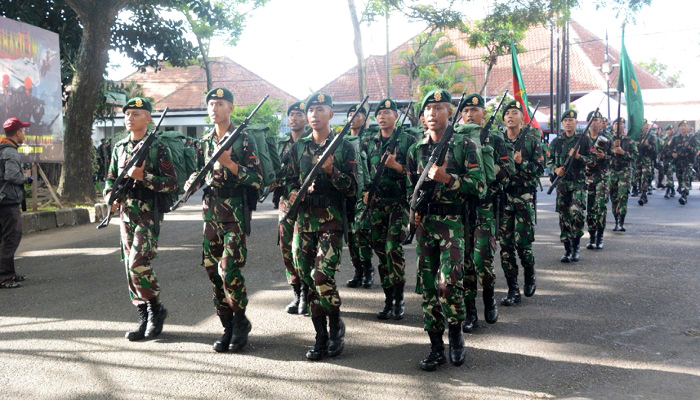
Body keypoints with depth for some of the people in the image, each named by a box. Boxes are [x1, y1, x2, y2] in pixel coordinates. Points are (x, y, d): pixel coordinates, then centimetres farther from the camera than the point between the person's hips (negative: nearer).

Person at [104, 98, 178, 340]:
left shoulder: (158, 148, -6)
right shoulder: (120, 148, 12)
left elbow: (172, 183, -10)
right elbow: (110, 179, 19)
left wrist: (143, 177, -19)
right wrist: (111, 197, -1)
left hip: (148, 214, -6)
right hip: (126, 214, 6)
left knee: (138, 264, -16)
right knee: (130, 267, 7)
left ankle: (156, 309, 5)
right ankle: (144, 319, 15)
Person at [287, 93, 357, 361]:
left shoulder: (344, 147, 0)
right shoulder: (299, 147, 13)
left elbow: (352, 189, -3)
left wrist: (332, 171, -18)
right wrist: (293, 193, 1)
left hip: (331, 220, -5)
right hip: (304, 220, 5)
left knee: (322, 276, -16)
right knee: (309, 280, 5)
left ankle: (336, 327, 8)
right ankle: (321, 337, 15)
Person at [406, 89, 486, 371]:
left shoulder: (465, 145, -2)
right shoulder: (416, 150, 11)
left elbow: (480, 187, -8)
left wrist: (446, 178, -18)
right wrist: (415, 210, 3)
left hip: (454, 223, -4)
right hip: (425, 224, 4)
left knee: (448, 282, -17)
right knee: (428, 286, 4)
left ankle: (456, 333, 10)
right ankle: (436, 348, 15)